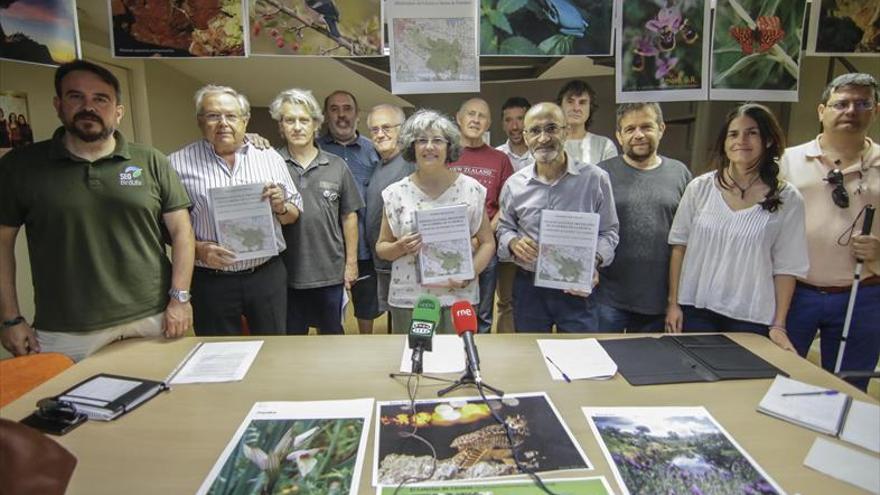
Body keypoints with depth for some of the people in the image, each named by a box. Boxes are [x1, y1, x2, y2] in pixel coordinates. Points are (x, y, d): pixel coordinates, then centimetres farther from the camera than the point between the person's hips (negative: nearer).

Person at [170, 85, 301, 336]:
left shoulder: (270, 157, 6)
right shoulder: (179, 163, 0)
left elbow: (294, 214, 10)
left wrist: (280, 207, -11)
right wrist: (198, 249, -16)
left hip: (268, 274, 2)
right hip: (211, 281, -1)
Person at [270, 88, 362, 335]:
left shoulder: (336, 166, 2)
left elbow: (349, 216, 5)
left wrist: (351, 262, 4)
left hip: (331, 272, 1)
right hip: (286, 272, 0)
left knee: (332, 337, 17)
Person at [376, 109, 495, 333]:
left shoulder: (471, 189, -1)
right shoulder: (396, 193, 1)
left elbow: (487, 242, 3)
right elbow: (381, 247, 7)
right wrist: (401, 248, -14)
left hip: (458, 296, 0)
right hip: (407, 299, 1)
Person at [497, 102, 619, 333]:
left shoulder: (595, 178, -5)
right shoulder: (514, 185, 1)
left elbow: (609, 232, 1)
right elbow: (504, 228, 12)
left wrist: (594, 260, -17)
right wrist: (513, 242, -11)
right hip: (528, 287, 2)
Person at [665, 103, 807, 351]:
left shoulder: (787, 199, -3)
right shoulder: (700, 187, -1)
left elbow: (787, 267, 0)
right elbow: (679, 246, 3)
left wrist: (778, 325, -2)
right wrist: (673, 302, 1)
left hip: (752, 318, 0)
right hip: (696, 310, 1)